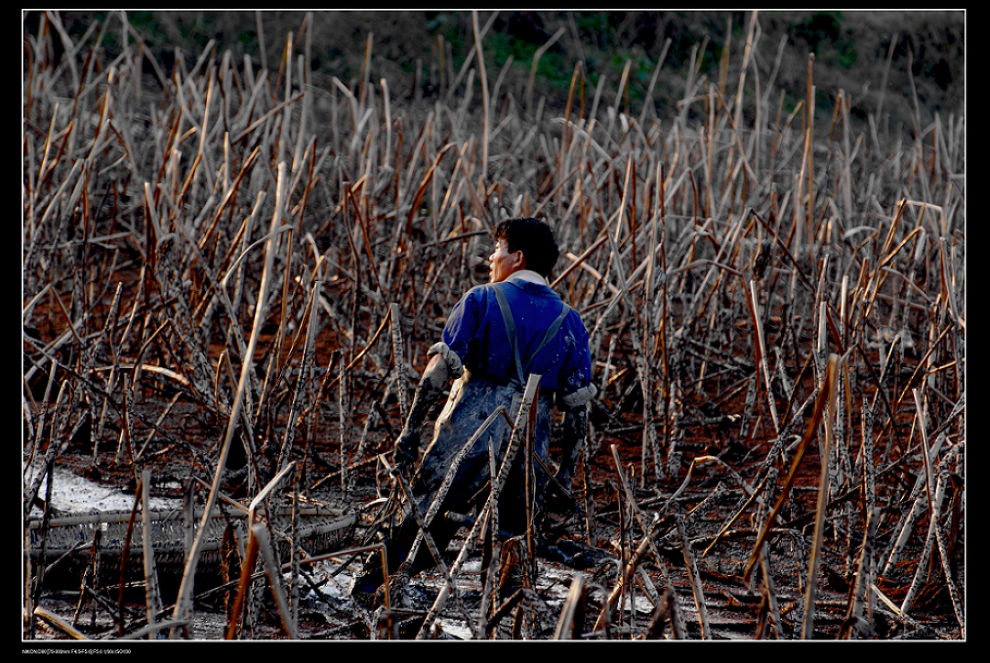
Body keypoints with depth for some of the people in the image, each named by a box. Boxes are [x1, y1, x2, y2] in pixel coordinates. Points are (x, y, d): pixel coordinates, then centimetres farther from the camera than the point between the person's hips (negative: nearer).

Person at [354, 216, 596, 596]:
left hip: (466, 439, -3)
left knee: (413, 531, 2)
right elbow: (577, 406, 9)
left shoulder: (481, 300, 2)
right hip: (529, 450, 3)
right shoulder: (569, 322, 12)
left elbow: (439, 370, -6)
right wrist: (565, 473, 15)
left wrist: (410, 432, -2)